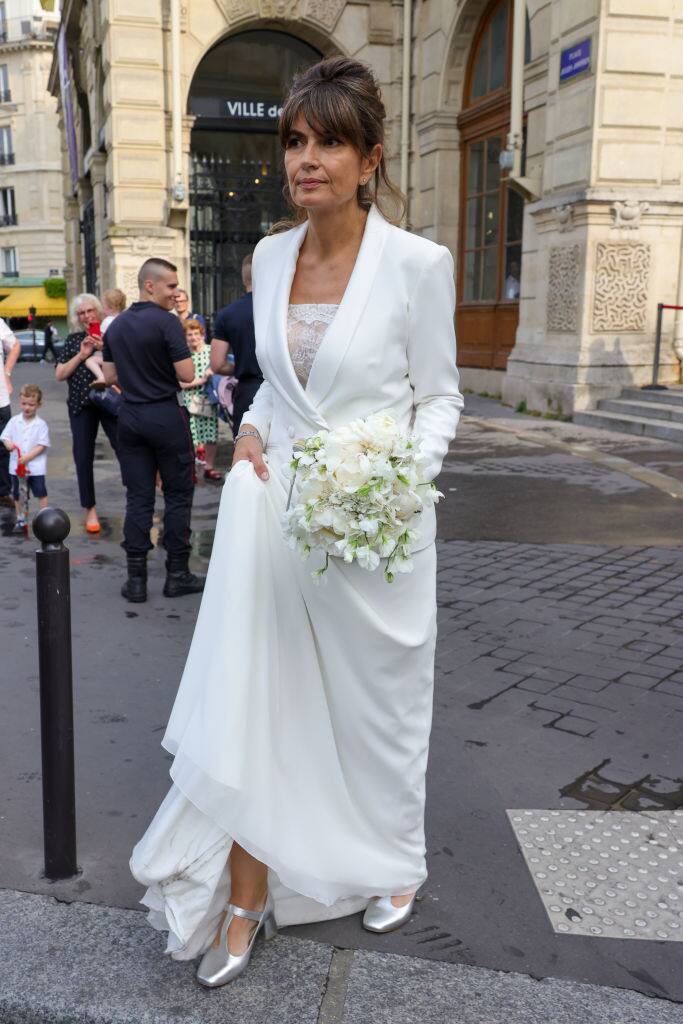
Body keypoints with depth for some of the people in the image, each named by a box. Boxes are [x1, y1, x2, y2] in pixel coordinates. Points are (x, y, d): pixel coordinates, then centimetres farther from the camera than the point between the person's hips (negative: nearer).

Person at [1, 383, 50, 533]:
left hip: (36, 466, -4)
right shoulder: (14, 421, 2)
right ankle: (20, 520, 26)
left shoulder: (41, 424, -7)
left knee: (41, 493, -2)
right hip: (16, 465, 4)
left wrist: (28, 456, -21)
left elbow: (42, 445, -11)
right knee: (17, 494, 13)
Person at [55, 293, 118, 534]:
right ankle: (90, 510, 16)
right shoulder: (72, 340, 11)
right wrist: (81, 355, -7)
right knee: (83, 458, 3)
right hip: (81, 405, 3)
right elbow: (59, 374, 3)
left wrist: (104, 348, -17)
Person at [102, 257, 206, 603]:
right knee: (178, 494, 5)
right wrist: (166, 365, 4)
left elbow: (109, 376, 13)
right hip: (165, 415, -6)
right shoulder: (167, 322, -13)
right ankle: (177, 574, 11)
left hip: (129, 416, 6)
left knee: (138, 496, 8)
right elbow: (187, 374, -17)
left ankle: (136, 578, 9)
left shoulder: (115, 326, 9)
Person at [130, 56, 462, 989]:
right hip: (277, 505, 4)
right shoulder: (271, 257, 6)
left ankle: (393, 862, 40)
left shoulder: (418, 263, -9)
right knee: (253, 696, 3)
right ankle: (247, 899, 20)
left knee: (378, 697, 13)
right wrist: (254, 425, -1)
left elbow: (438, 397, -3)